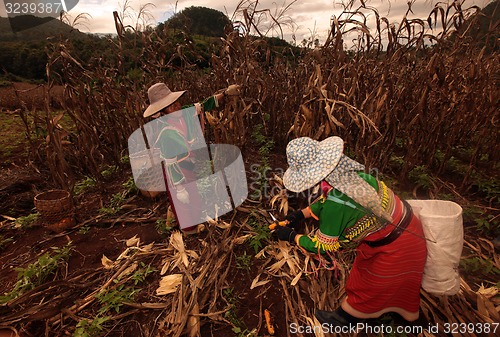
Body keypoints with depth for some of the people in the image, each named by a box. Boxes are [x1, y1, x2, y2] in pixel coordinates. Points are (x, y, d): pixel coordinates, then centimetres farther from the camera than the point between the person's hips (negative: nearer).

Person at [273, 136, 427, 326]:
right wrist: (302, 213, 5)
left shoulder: (335, 203, -37)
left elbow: (323, 246, -19)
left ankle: (345, 318, 43)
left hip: (394, 247, -7)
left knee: (367, 285, 18)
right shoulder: (346, 170, -13)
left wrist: (291, 236, -6)